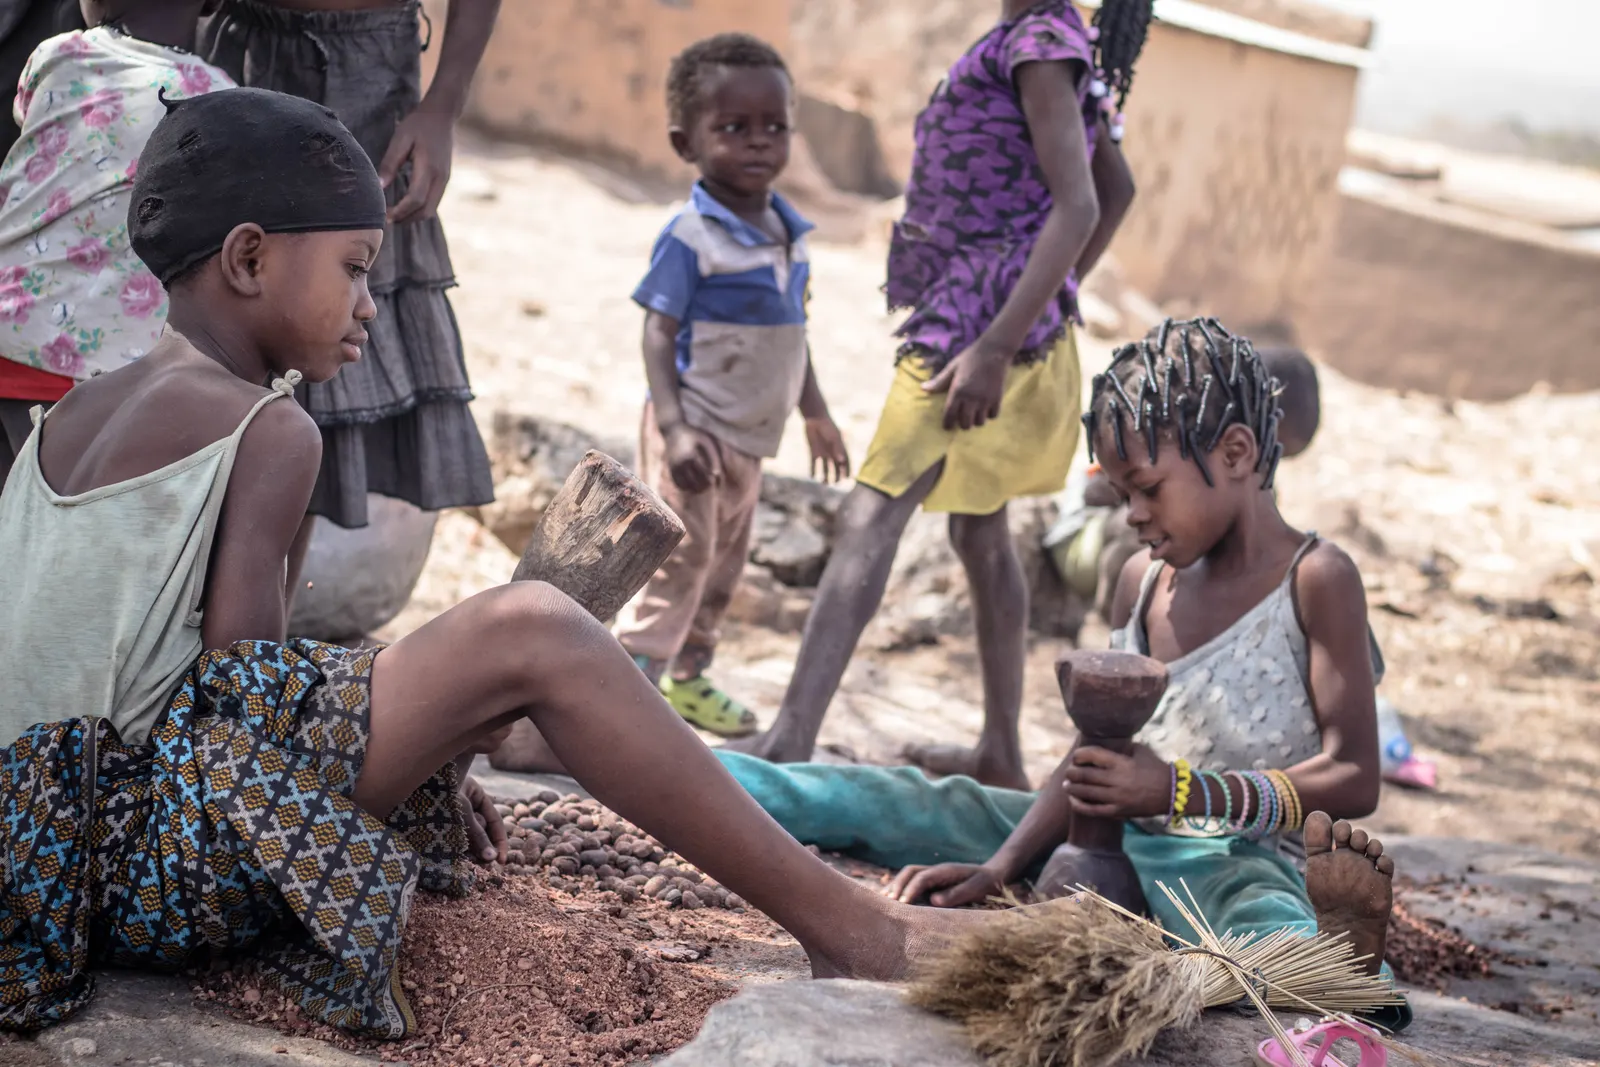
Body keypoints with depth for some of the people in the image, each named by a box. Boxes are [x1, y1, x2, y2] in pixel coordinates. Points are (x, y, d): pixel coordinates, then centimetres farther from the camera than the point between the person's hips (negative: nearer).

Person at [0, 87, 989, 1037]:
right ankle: (844, 924, -15)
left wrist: (410, 753, 17)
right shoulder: (268, 430, -9)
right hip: (150, 854, -10)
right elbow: (240, 673, -14)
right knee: (528, 637, -20)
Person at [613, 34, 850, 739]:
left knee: (725, 563, 17)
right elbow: (658, 336, -18)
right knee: (680, 557, -8)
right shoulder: (690, 238, -17)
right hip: (697, 434, -8)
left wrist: (815, 415, 21)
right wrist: (675, 429, -28)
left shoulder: (788, 232, 6)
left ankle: (689, 678, 32)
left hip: (750, 437, 8)